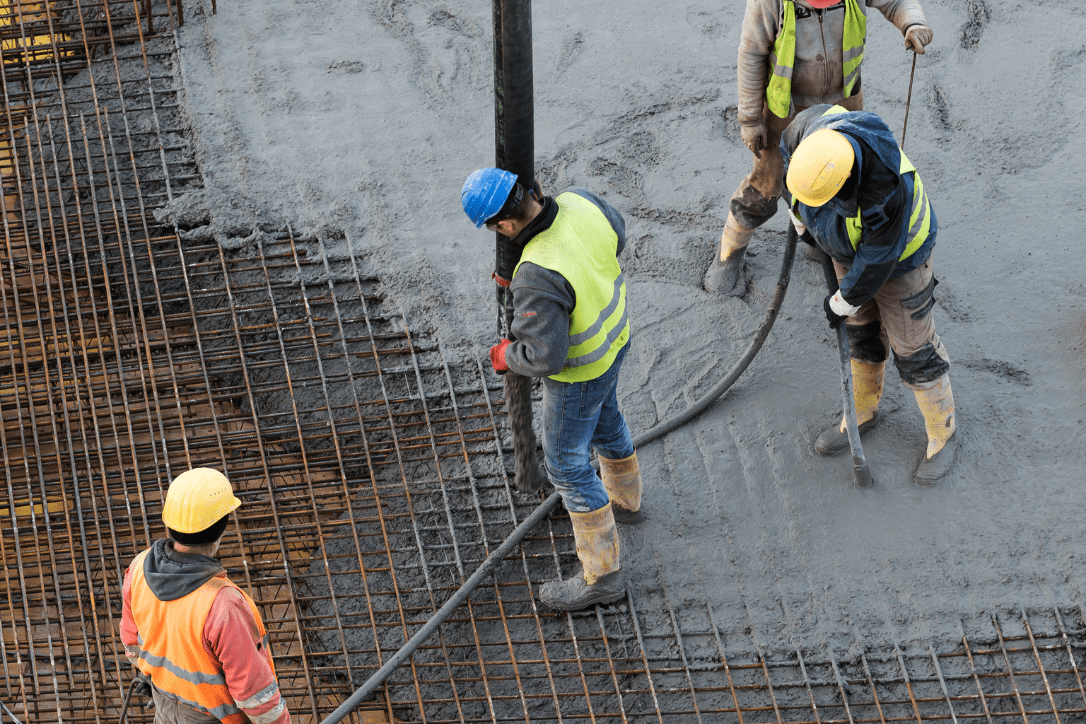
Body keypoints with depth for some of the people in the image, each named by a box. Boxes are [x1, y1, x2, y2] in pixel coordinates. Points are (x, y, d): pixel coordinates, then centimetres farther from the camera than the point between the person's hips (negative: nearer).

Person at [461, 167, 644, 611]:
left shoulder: (538, 276, -42)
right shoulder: (579, 202, -20)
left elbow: (545, 356, -34)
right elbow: (615, 235, 3)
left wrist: (507, 357, -14)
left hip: (578, 370, -8)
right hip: (613, 335, 8)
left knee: (566, 464, 11)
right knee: (603, 418, 33)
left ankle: (601, 576, 26)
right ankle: (624, 500, 61)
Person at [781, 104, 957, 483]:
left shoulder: (887, 189, -45)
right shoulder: (810, 128, -30)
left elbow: (877, 259, -28)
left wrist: (842, 303, -11)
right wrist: (801, 221, 10)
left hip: (898, 253, -5)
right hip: (851, 240, 6)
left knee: (912, 347, 10)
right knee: (863, 332, 23)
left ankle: (942, 432, 32)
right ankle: (863, 412, 45)